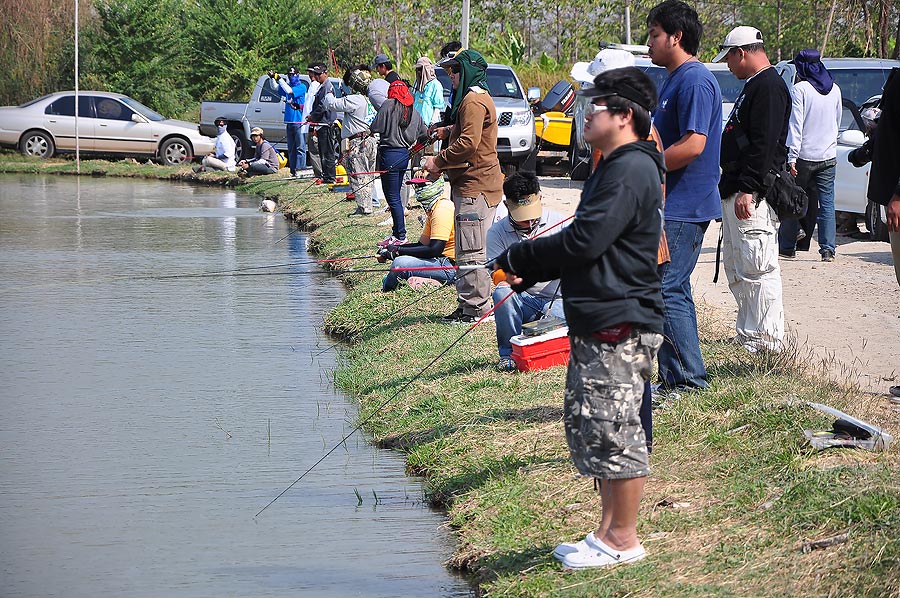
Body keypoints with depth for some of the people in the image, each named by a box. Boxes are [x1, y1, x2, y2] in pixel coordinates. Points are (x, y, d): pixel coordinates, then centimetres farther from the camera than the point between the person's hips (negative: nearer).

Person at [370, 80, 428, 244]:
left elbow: (375, 128, -13)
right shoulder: (413, 111, 8)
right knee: (395, 196, 16)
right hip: (404, 155, 7)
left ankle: (401, 236, -1)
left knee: (392, 198, -2)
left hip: (389, 155, -7)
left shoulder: (389, 105, -10)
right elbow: (423, 132, 19)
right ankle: (397, 232, 21)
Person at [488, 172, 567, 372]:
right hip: (522, 299, 1)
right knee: (502, 293, -34)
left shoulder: (559, 222, 0)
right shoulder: (497, 233, 0)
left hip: (557, 298, -1)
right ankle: (508, 354, -17)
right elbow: (497, 276, -7)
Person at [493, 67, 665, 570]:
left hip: (620, 325, -11)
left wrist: (519, 258, -10)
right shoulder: (617, 167, 19)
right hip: (598, 323, 11)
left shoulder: (631, 170, -16)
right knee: (585, 423, 14)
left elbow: (585, 241, -22)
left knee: (612, 430, -5)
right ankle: (609, 532, 22)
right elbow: (586, 243, 21)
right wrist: (526, 274, 10)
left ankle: (623, 540, 4)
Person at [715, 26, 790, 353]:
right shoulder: (754, 86, 20)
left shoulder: (769, 86, -13)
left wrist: (748, 189, -26)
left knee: (757, 268, -11)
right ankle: (748, 335, 22)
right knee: (737, 270, 15)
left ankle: (766, 343, -9)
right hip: (736, 192, 11)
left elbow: (763, 144, -22)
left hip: (754, 195, -11)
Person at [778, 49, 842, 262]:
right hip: (828, 156, 4)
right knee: (826, 203, 4)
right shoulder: (835, 90, 7)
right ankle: (828, 249, -1)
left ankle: (787, 246, 10)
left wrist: (792, 156, -15)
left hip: (804, 156, -4)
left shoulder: (800, 89, -10)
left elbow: (795, 125, -14)